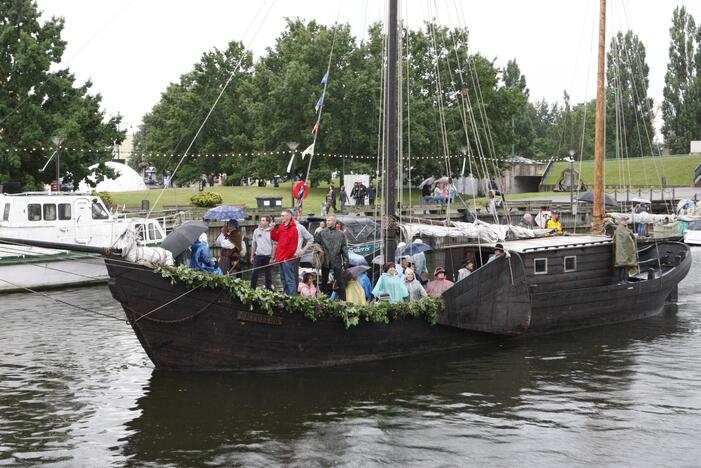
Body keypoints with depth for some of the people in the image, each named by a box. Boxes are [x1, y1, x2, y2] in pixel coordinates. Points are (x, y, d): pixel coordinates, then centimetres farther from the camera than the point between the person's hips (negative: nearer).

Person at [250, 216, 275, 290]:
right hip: (258, 256, 3)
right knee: (254, 273, -2)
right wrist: (252, 256, 11)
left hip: (267, 256, -3)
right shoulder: (256, 231, 9)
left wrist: (272, 257, -8)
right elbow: (253, 244, 13)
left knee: (268, 274, 4)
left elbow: (274, 245, -3)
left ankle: (269, 289, 11)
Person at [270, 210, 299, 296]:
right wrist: (273, 229, 0)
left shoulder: (293, 229, -10)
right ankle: (286, 295, 21)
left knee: (289, 279, -10)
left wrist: (287, 257, -15)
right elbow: (275, 238, 16)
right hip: (280, 258, 8)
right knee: (283, 279, 14)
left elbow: (293, 245, -13)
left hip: (287, 259, -8)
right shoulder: (281, 227, 14)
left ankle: (292, 296, -11)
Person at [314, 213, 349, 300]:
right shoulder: (322, 233, 4)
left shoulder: (341, 234, 5)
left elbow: (344, 248, 5)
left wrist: (346, 260, 0)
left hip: (337, 261, -1)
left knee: (339, 281, -1)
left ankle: (343, 299, 2)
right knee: (324, 281, 9)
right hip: (325, 261, 1)